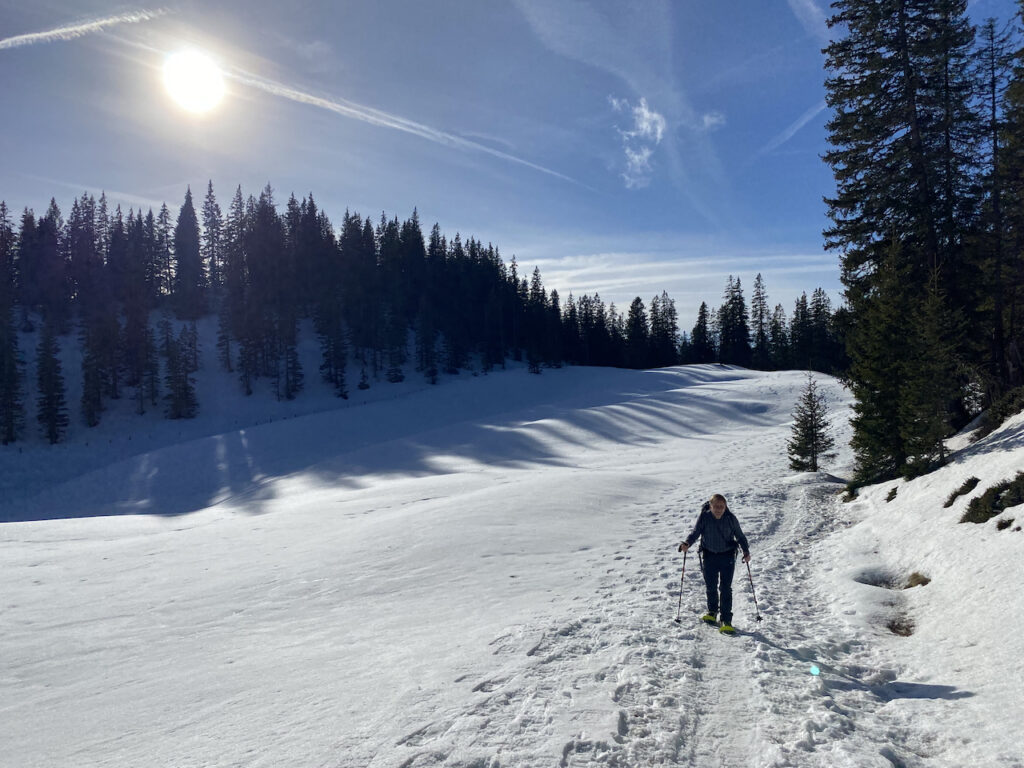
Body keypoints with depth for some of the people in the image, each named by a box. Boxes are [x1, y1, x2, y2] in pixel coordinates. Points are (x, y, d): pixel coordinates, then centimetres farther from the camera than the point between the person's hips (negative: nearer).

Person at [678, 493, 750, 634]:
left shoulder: (730, 518, -9)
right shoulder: (704, 517, -9)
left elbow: (740, 536, 2)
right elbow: (695, 532, -6)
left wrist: (746, 551, -7)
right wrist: (687, 543, -23)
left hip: (727, 555, -1)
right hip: (709, 555, 1)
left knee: (725, 588, -5)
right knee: (710, 586, 11)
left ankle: (726, 620, 0)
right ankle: (712, 612, 34)